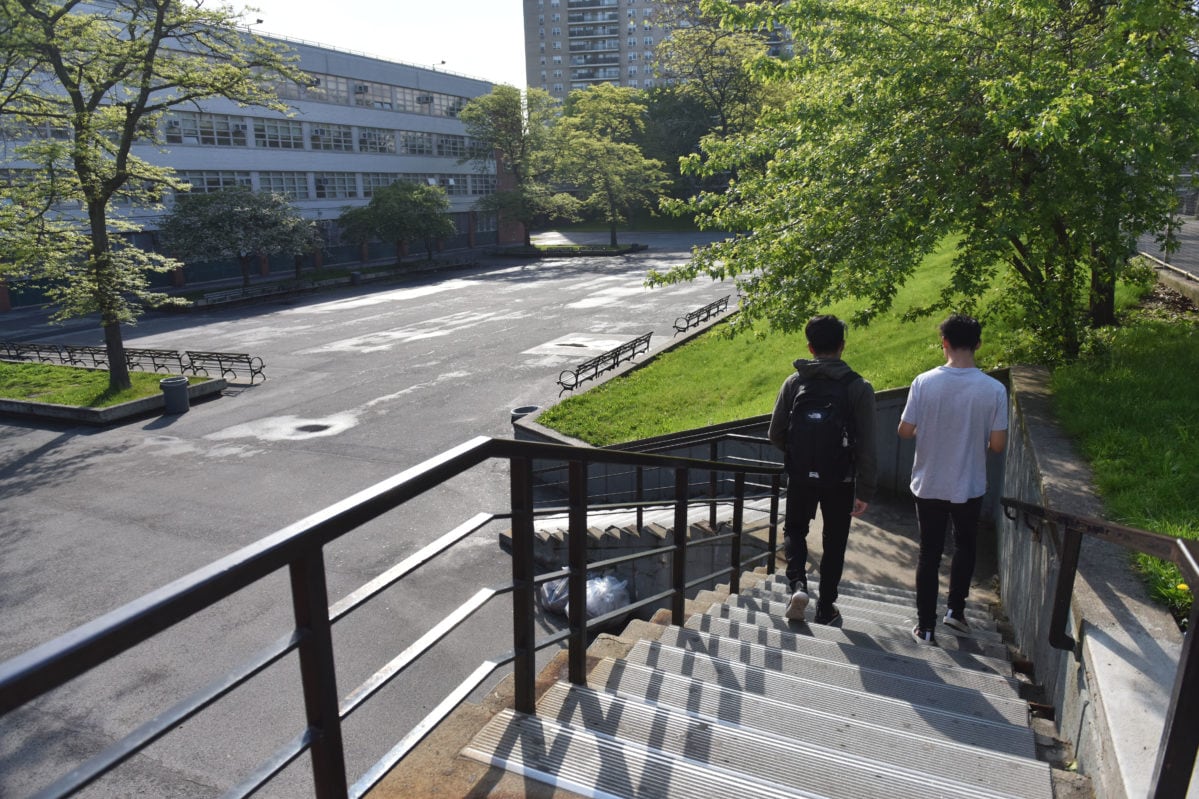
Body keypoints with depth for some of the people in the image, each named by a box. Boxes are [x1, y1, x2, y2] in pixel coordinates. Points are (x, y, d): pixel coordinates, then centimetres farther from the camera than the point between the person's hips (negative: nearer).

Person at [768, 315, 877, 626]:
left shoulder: (794, 382, -6)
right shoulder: (858, 387, -10)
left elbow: (775, 434, -3)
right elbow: (866, 447, -11)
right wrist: (865, 491, -4)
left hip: (801, 475, 0)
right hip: (840, 479, 0)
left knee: (794, 530, 21)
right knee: (834, 542, 16)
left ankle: (797, 584, -1)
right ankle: (826, 608, 25)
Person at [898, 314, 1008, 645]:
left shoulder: (924, 382, -15)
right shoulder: (994, 389, -14)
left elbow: (905, 431, -10)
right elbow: (998, 444, -11)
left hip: (929, 486, 0)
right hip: (969, 488, 0)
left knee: (929, 553, 11)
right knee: (964, 546, 25)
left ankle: (926, 627, 18)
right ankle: (955, 610, 30)